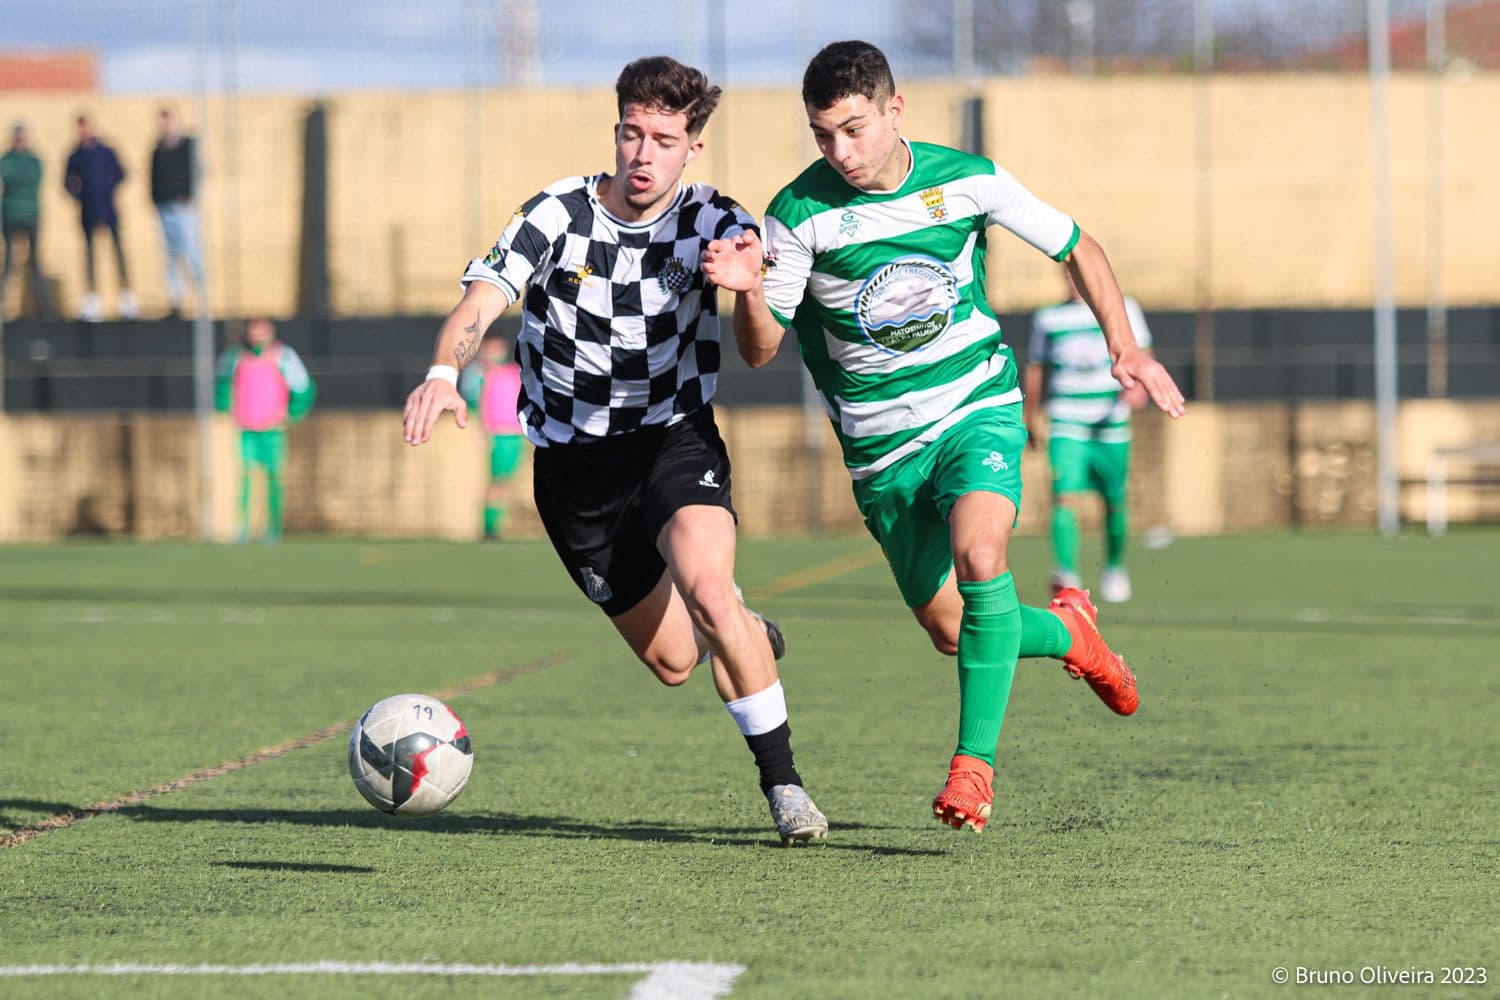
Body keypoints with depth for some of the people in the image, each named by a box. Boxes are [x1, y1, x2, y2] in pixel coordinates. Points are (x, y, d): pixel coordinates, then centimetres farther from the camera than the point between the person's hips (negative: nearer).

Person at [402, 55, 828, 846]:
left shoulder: (708, 222, -9)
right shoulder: (558, 215, -12)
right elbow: (481, 301, -25)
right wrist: (444, 373, -47)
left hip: (675, 439, -1)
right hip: (573, 462, 1)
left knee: (706, 588, -30)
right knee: (671, 662, 7)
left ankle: (782, 780, -16)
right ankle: (750, 639, 46)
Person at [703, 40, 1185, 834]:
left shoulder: (966, 180, -8)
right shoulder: (800, 213, -12)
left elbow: (1077, 248, 8)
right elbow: (759, 349, -8)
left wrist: (1123, 347, -1)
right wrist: (748, 288, -29)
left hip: (977, 409, -1)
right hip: (882, 447, 1)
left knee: (978, 553, -29)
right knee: (949, 631, 6)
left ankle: (975, 760, -22)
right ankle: (1065, 633, 39)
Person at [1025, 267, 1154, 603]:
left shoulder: (1123, 309, 5)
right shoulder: (1047, 318, 10)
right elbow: (1036, 370, 19)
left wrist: (1138, 385, -22)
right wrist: (1028, 420, 22)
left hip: (1111, 427, 0)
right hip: (1066, 427, 0)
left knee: (1115, 502, 8)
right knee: (1066, 497, -19)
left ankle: (1114, 567, 32)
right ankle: (1066, 574, -26)